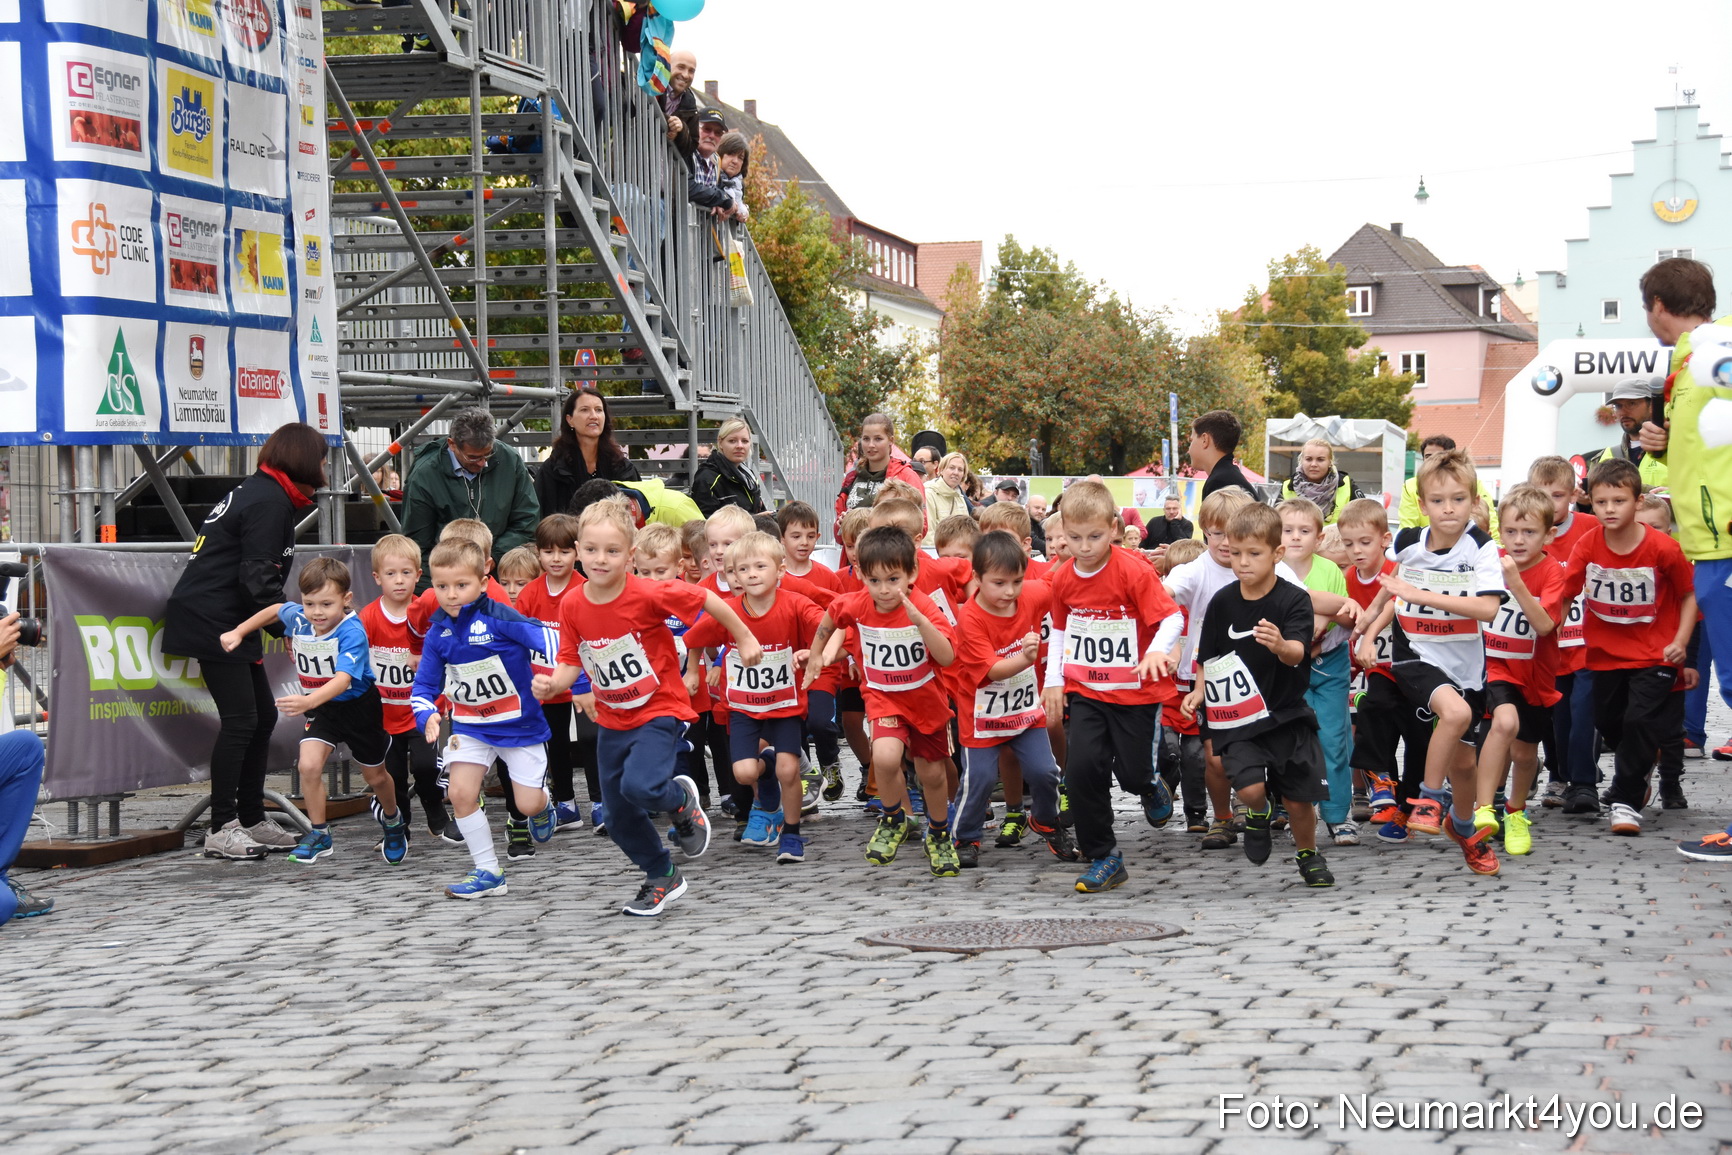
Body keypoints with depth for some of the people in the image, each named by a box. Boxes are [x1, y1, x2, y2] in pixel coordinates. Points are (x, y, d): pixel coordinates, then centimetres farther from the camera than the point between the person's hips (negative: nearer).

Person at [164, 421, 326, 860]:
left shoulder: (257, 492, 17)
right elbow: (256, 578, -22)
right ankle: (222, 830, -7)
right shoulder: (270, 501, -15)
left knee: (263, 716, 11)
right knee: (241, 720, -11)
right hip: (213, 622, -11)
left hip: (230, 622, 11)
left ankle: (252, 822, 17)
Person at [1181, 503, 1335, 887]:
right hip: (1237, 716, 1)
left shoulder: (1293, 600, -10)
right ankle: (1258, 814, 18)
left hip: (1286, 714, -1)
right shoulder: (1222, 602, -2)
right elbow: (1209, 658, 11)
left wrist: (1280, 645, -46)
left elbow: (1297, 654, -24)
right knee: (1250, 787, -19)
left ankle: (1308, 855, 36)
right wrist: (1200, 691, -4)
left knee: (1299, 798, 7)